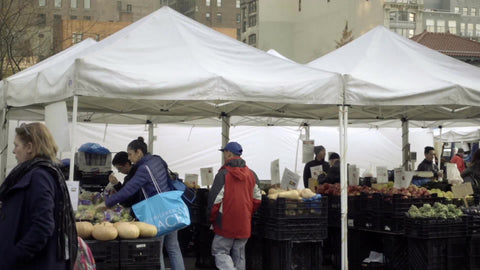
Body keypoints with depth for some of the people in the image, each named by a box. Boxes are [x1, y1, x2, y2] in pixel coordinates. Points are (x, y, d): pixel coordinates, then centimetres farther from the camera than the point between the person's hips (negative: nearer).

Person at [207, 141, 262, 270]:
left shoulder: (223, 174, -12)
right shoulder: (252, 174, 7)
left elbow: (215, 200, -13)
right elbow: (257, 199, 10)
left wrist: (212, 219, 2)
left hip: (226, 224, -5)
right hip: (244, 225, 6)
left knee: (220, 252, 3)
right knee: (239, 255, 14)